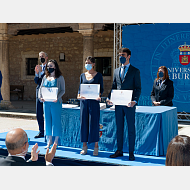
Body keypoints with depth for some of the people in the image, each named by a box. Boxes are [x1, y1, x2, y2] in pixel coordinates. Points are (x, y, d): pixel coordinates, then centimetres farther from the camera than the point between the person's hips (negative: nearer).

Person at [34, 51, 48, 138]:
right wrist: (36, 73, -5)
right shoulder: (38, 67, 15)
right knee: (39, 113, 9)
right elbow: (36, 81, 12)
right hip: (39, 92, 7)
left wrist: (41, 71, -16)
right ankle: (41, 132, 19)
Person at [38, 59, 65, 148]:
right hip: (46, 102, 5)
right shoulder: (45, 77, 13)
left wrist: (57, 98, -20)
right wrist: (40, 96, -4)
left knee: (56, 120, 0)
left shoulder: (60, 78, -2)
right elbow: (41, 88, 13)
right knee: (47, 120, 7)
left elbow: (62, 90, -5)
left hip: (56, 102, -5)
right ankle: (49, 141, 18)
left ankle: (56, 141, 11)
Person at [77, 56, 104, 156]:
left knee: (94, 122, -3)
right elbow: (80, 88, 14)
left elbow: (101, 89, 1)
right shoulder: (83, 75, 13)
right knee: (84, 122, 4)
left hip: (94, 102, -3)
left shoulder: (98, 75, 3)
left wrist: (98, 96, -18)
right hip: (84, 101, 3)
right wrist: (79, 95, -6)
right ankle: (84, 146, 13)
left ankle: (96, 146, 7)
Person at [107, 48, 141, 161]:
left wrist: (135, 101, -17)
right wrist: (109, 98, 0)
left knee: (131, 129, 2)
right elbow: (114, 87, 16)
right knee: (119, 128, 10)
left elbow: (138, 88, -3)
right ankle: (119, 150, 19)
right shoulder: (116, 71, 14)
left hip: (129, 104, -4)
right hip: (118, 104, 5)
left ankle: (131, 152, 9)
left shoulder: (135, 71, 1)